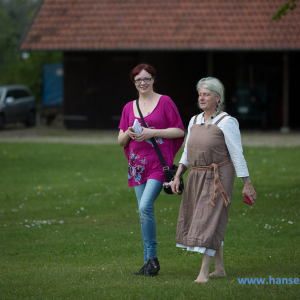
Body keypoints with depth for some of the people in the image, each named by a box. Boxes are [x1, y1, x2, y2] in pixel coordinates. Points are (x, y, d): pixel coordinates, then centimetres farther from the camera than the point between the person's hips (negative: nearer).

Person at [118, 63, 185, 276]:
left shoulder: (164, 102, 0)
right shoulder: (129, 108, 13)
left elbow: (180, 131, -3)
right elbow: (120, 141, 16)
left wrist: (152, 132, -12)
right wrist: (128, 134, -7)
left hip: (159, 163, -5)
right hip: (138, 164, 5)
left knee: (146, 207, -20)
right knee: (144, 212, 6)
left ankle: (152, 258, -9)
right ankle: (149, 262, 11)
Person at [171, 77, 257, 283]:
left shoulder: (226, 122, -11)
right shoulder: (194, 121, 9)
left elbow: (237, 155, -12)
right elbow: (187, 154, 15)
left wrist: (247, 185, -12)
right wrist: (177, 177, 6)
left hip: (218, 178, -7)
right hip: (196, 179, 7)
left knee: (209, 222, -12)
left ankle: (204, 272, -13)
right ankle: (220, 268, 22)